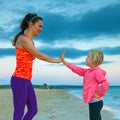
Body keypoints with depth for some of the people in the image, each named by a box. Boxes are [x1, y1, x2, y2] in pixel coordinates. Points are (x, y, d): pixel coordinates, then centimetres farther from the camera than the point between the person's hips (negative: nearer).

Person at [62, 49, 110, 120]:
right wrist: (64, 62, 14)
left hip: (96, 102, -9)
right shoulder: (87, 72, 12)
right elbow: (76, 69, 14)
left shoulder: (97, 72, -16)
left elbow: (105, 84, -26)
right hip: (92, 102, 9)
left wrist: (99, 94, -16)